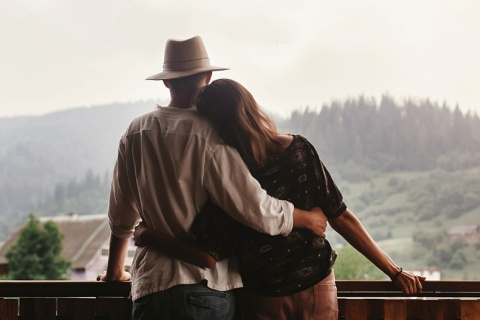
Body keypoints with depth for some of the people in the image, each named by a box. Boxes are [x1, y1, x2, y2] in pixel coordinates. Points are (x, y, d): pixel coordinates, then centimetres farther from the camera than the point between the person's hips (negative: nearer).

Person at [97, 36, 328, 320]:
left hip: (154, 286, 3)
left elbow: (121, 215, 16)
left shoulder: (136, 133, 6)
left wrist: (115, 270, 32)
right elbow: (255, 208, -12)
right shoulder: (208, 136, -9)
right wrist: (306, 218, 5)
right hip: (212, 286, -3)